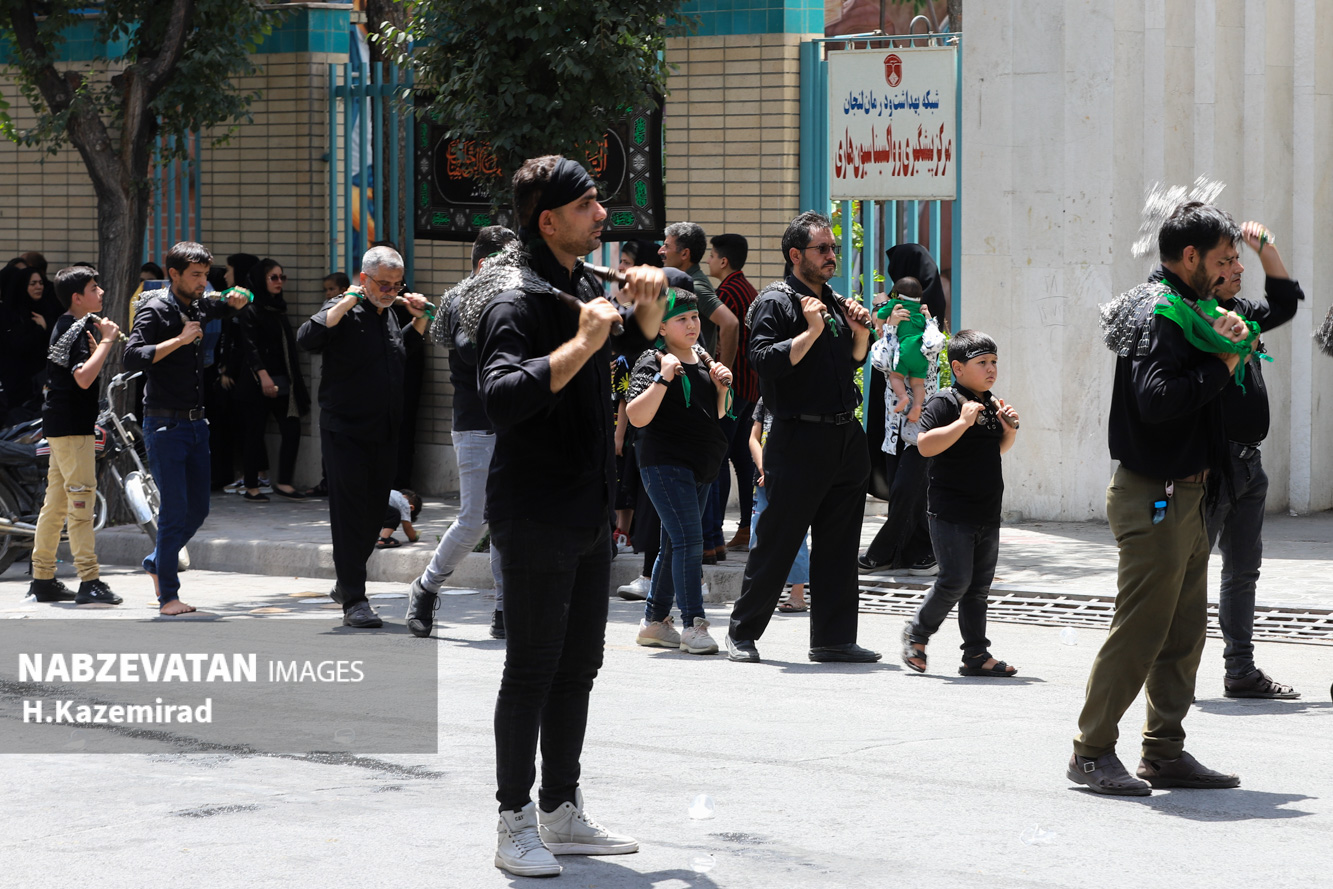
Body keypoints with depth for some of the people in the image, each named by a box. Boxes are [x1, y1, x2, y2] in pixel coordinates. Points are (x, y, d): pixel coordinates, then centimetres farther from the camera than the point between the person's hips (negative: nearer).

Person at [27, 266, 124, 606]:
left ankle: (43, 580, 15)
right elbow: (84, 378, -26)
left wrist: (99, 341, 15)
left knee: (56, 502, 11)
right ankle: (90, 582, -15)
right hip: (71, 425, -11)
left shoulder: (66, 325, 17)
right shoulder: (76, 329, -13)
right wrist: (106, 341, -20)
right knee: (81, 500, -12)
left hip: (60, 424, 11)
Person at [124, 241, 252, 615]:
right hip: (165, 425, -7)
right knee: (175, 510, -8)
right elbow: (133, 357, -24)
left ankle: (157, 562, 33)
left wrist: (238, 300, 6)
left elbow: (238, 307, 30)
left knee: (198, 509, 12)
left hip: (196, 423, 7)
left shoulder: (200, 307, 9)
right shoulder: (155, 310, -11)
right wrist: (179, 340, -23)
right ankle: (168, 596, -1)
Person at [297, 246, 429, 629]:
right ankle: (354, 601, -7)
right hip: (345, 433, -7)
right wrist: (346, 303, -25)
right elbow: (307, 338, -28)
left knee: (374, 513, 13)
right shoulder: (344, 312, -9)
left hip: (384, 435, 7)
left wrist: (419, 319, 16)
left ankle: (345, 584, 29)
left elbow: (405, 348, 33)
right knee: (350, 514, -7)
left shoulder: (389, 314, 13)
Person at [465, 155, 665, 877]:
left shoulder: (580, 283, 11)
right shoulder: (516, 299, -17)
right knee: (533, 669, -3)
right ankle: (515, 824, 5)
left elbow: (637, 339, 31)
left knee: (577, 666, 14)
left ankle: (562, 812, 24)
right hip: (535, 513, -9)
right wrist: (582, 344, -32)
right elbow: (501, 399, -33)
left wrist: (645, 305, 9)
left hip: (589, 511, 9)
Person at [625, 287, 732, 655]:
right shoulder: (652, 361, -9)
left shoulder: (703, 359, 14)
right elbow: (637, 417, -17)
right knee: (688, 541, -16)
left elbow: (715, 413, 22)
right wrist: (663, 379, -24)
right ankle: (693, 626, -18)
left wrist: (721, 387, 4)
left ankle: (654, 621, 20)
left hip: (702, 466, 8)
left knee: (675, 544, 12)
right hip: (665, 462, -8)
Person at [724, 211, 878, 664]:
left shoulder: (836, 302, 17)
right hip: (799, 438, -7)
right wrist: (811, 332, -21)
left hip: (846, 437, 7)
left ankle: (834, 637, 14)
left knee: (839, 547, 8)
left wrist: (860, 334, 8)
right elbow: (765, 361, -18)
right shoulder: (775, 302, -6)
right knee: (777, 542, -2)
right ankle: (742, 633, 9)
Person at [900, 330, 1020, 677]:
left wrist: (1010, 430, 7)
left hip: (987, 514, 8)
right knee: (955, 580, -10)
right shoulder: (945, 403, -11)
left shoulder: (991, 405, 13)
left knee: (979, 586, 9)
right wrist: (963, 422, -26)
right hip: (952, 514, -8)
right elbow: (925, 445, -22)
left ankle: (977, 655, 13)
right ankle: (917, 633, 10)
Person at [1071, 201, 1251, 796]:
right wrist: (1220, 366, -18)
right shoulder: (1160, 313, -17)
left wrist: (1221, 340, 0)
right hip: (1156, 497, -10)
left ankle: (1164, 752, 20)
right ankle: (1092, 752, 2)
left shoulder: (1180, 308, 16)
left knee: (1185, 632, 13)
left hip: (1183, 496, 10)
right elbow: (1156, 398, -29)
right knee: (1140, 630, -6)